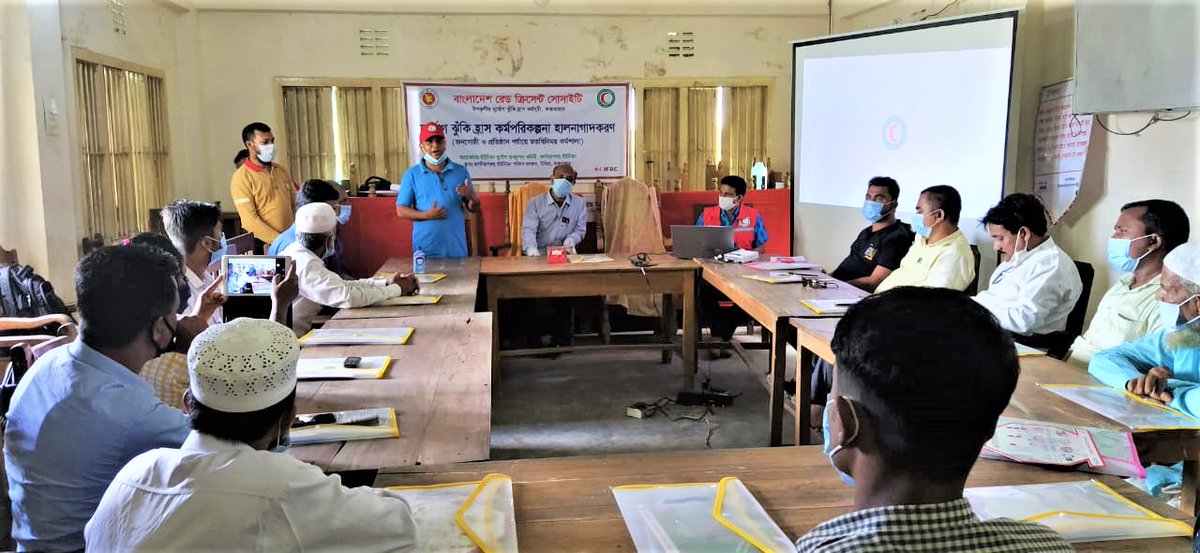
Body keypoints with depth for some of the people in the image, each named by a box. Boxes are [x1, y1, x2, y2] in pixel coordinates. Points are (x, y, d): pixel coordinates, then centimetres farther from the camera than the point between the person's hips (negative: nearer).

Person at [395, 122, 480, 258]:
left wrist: (472, 196, -12)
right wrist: (427, 215, -15)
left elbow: (474, 209, 11)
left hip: (456, 248, 2)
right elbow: (401, 210, 1)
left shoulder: (461, 172, 8)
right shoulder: (411, 175, 2)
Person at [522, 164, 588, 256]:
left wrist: (571, 239, -14)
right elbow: (528, 229, -12)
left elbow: (580, 229, 11)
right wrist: (531, 249, -32)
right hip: (540, 255, -2)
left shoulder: (580, 204, 7)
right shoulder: (535, 203, -1)